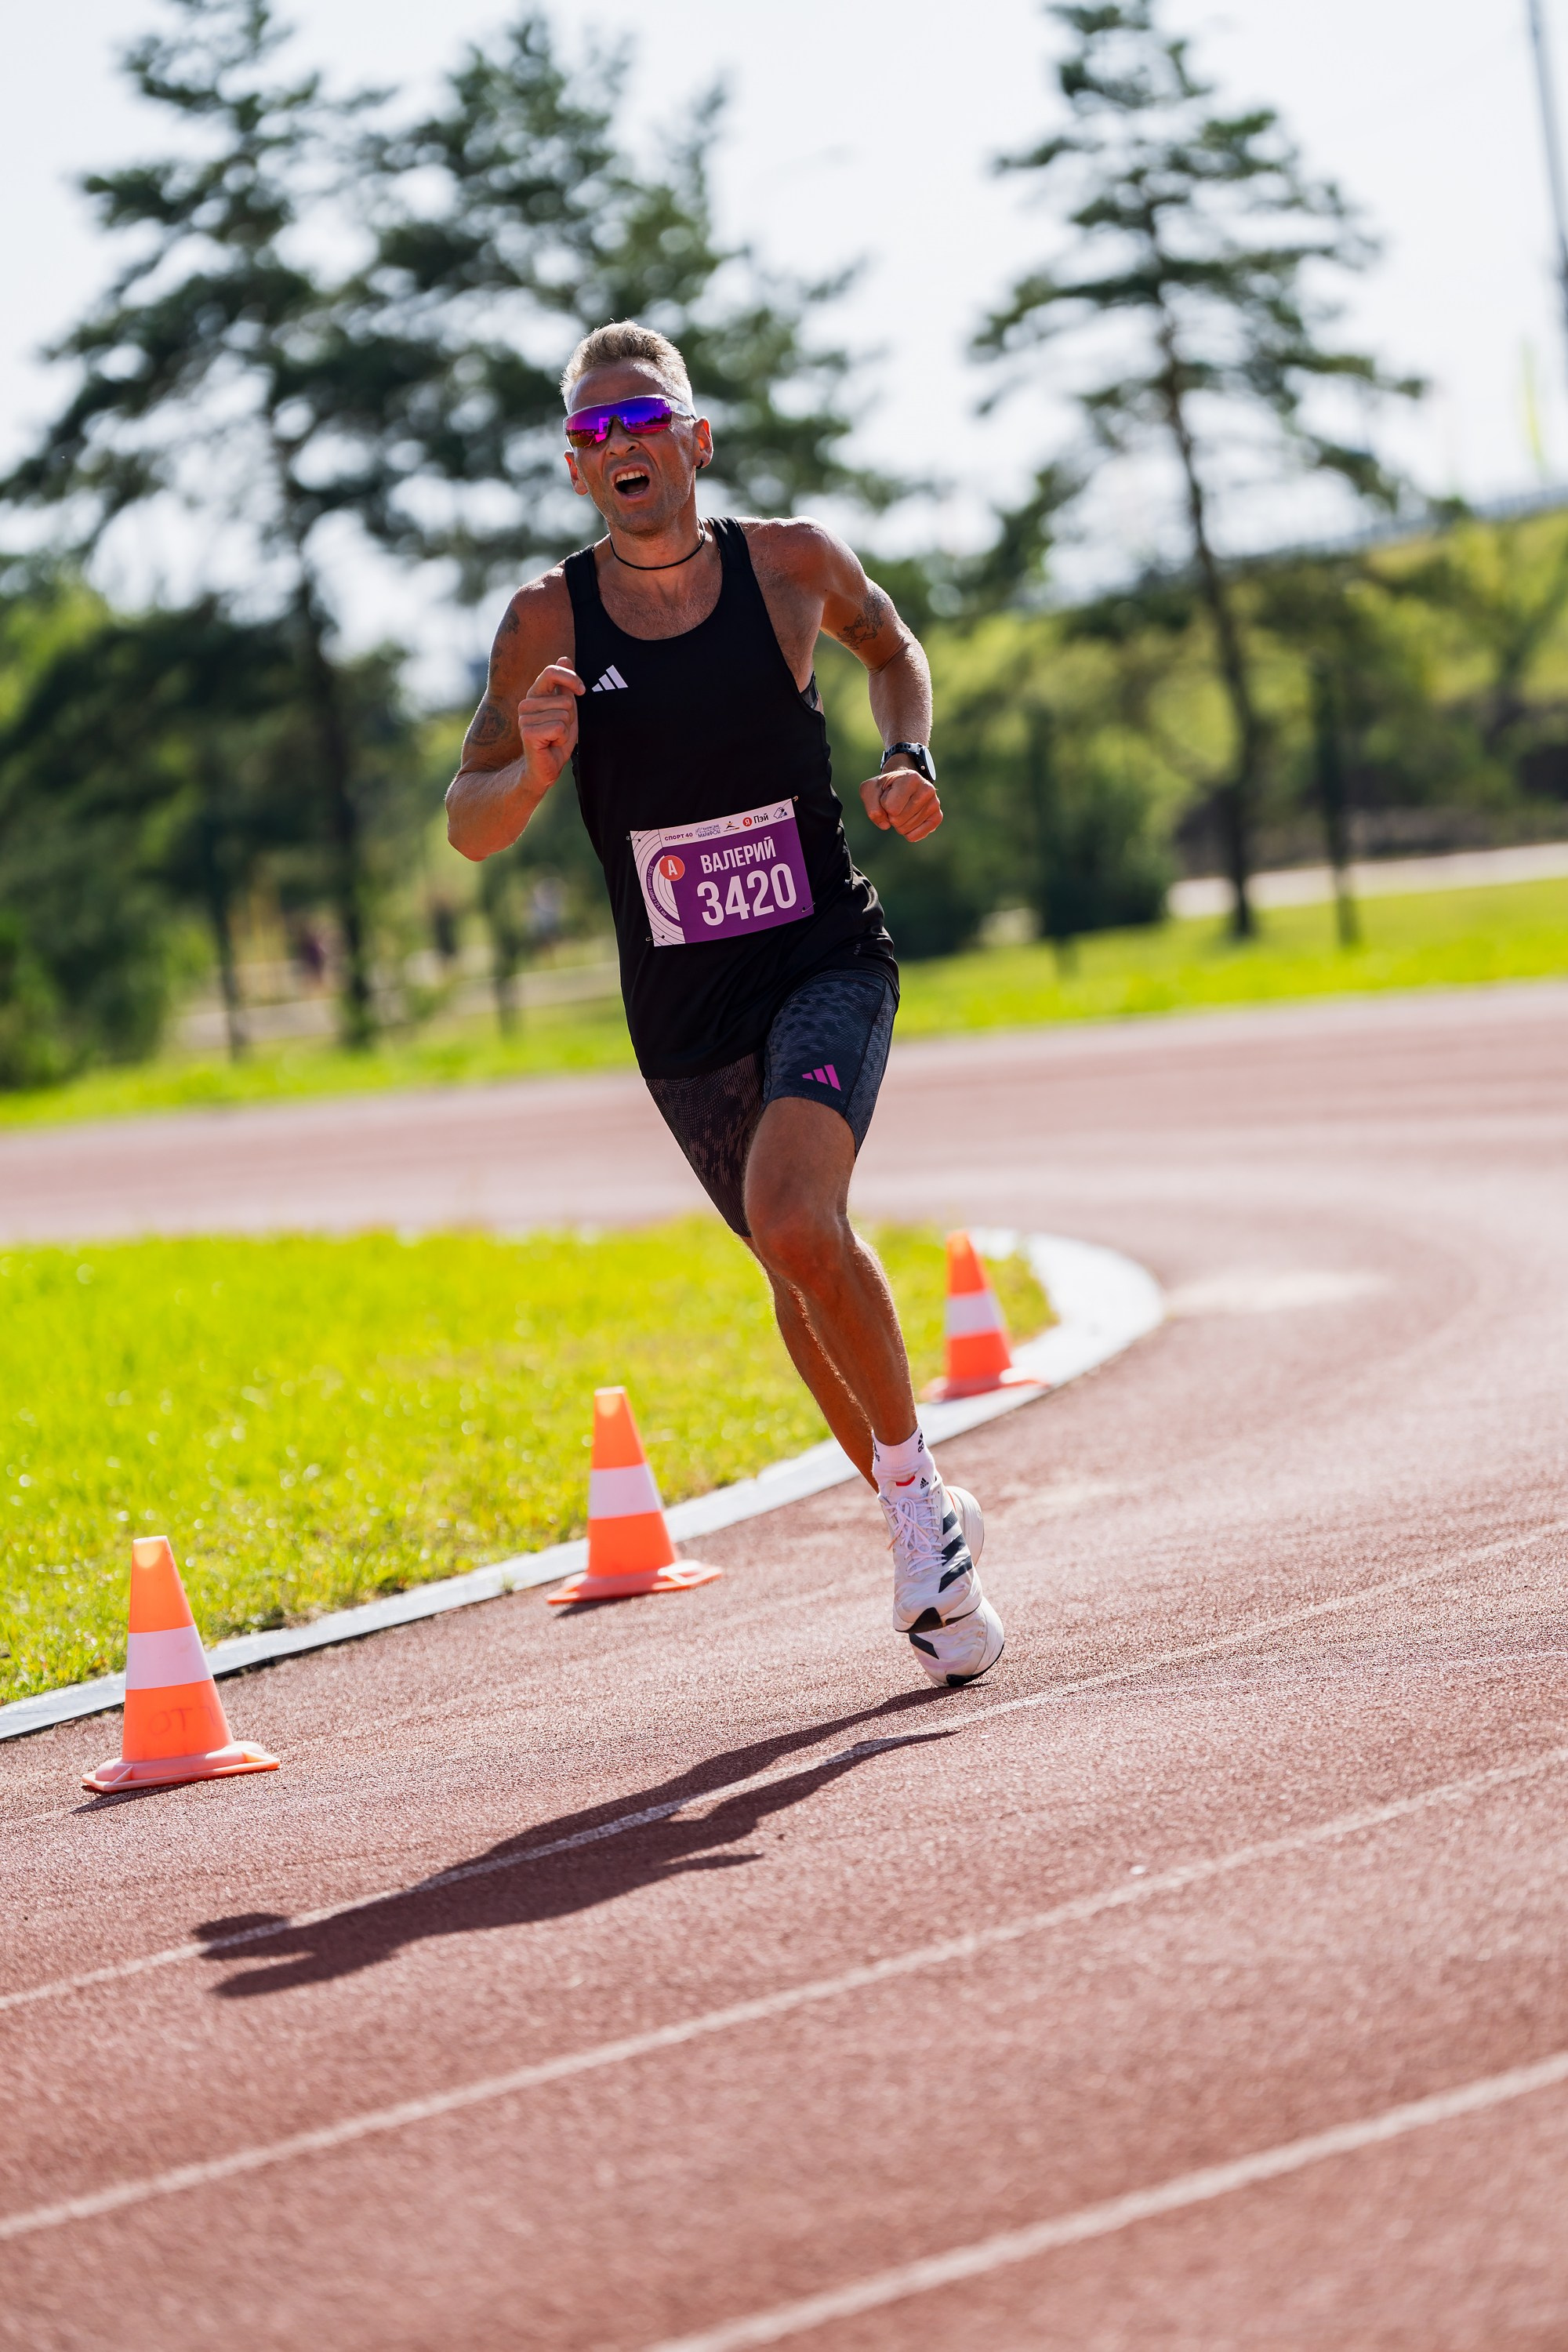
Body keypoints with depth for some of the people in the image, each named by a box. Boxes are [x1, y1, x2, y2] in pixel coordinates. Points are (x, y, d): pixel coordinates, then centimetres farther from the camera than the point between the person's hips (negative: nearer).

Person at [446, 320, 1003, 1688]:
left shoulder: (791, 564, -7)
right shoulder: (550, 622, -7)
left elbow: (889, 645, 17)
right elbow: (469, 827, -2)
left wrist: (912, 761, -2)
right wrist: (536, 764, -23)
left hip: (828, 967, -3)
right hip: (683, 1020, 3)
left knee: (797, 1222, -28)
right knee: (801, 1268, 16)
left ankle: (914, 1483, -8)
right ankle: (925, 1526, 37)